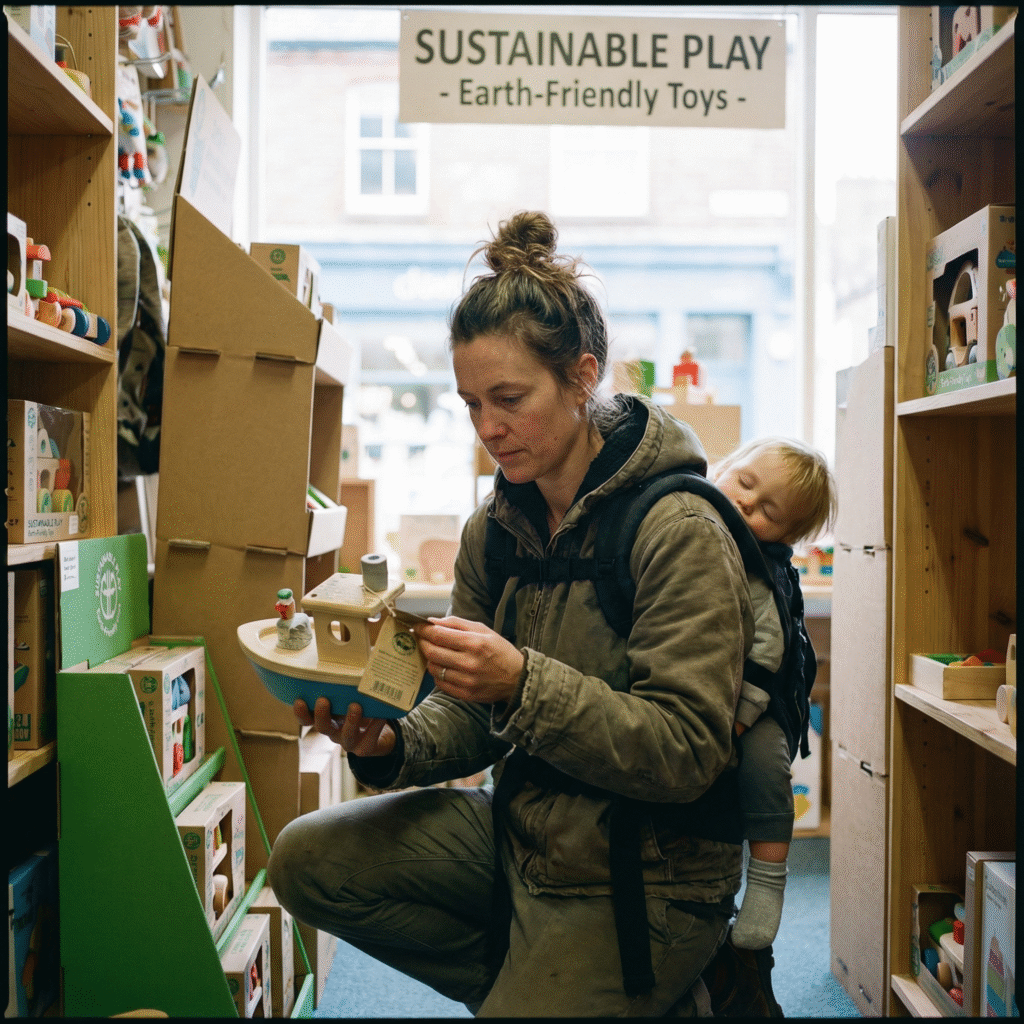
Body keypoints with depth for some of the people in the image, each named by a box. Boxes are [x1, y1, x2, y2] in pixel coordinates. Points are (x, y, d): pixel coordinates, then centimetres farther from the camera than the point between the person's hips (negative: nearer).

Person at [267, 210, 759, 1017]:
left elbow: (687, 753, -23)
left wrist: (524, 683, -34)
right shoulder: (494, 528, 2)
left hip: (643, 878, -6)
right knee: (307, 860, -4)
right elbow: (472, 722, 5)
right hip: (521, 833, 7)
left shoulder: (679, 532, -19)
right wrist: (389, 744, -17)